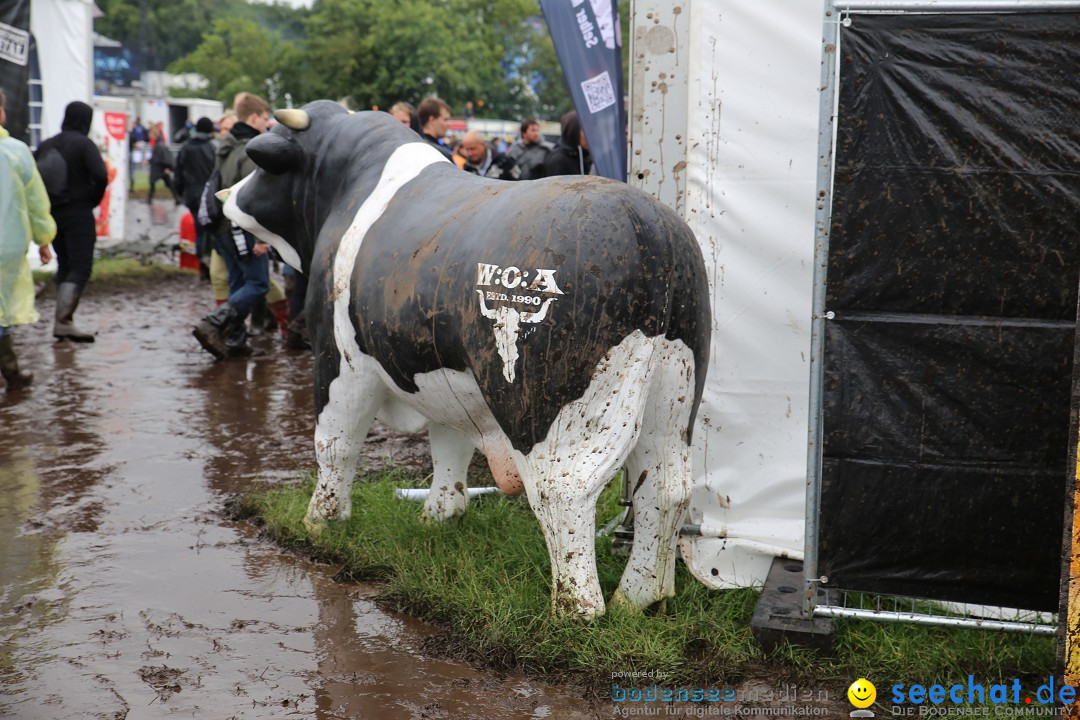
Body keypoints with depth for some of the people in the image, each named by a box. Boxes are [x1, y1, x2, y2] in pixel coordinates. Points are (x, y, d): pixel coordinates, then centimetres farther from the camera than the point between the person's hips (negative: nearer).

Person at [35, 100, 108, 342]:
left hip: (52, 212, 7)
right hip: (78, 213, -6)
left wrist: (45, 201, 12)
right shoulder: (84, 144, -8)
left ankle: (64, 322, 15)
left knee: (64, 265, 15)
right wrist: (93, 201, -5)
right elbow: (101, 176, -21)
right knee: (81, 267, -7)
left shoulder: (46, 145, 10)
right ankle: (63, 320, -19)